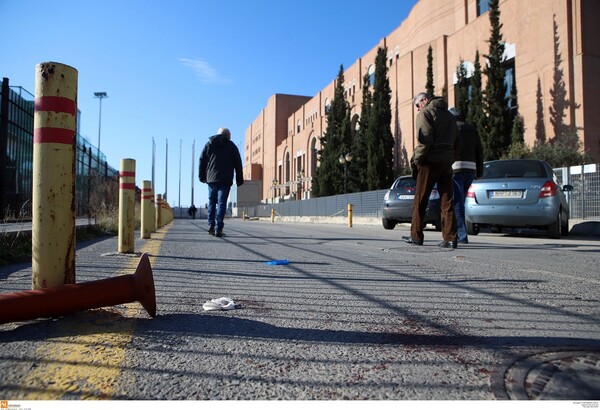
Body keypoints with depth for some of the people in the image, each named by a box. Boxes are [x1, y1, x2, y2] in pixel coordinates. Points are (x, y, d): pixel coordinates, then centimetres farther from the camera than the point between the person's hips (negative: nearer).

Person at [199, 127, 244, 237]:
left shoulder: (208, 144, 14)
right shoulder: (231, 145, 7)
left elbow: (202, 161, 11)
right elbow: (238, 163, 4)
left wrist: (202, 176, 13)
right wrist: (239, 179, 7)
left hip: (211, 179, 3)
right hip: (225, 180, -2)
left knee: (212, 202, 13)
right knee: (221, 203, -4)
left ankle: (211, 225, 6)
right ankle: (218, 228, -10)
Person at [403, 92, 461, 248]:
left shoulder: (425, 113, -3)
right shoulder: (449, 115, 22)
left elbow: (425, 140, -15)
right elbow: (457, 142, 18)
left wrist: (415, 159, -8)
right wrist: (450, 158, 16)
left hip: (430, 162, -7)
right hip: (447, 162, 7)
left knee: (420, 200, 3)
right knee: (447, 201, 3)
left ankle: (416, 236, 9)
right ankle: (450, 238, 0)